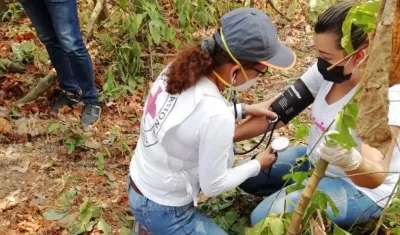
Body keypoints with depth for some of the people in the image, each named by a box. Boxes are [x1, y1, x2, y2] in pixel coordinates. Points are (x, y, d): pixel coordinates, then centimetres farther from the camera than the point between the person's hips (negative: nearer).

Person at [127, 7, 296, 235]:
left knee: (226, 144, 17)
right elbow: (213, 186, -18)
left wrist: (243, 110, 7)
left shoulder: (181, 68, -11)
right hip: (162, 211, -7)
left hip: (139, 187, 7)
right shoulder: (216, 115, -33)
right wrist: (257, 164, -2)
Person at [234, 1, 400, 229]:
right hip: (315, 162, 7)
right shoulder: (328, 71, -12)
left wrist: (350, 160, -62)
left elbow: (376, 177, -39)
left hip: (357, 189, -7)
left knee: (265, 217, -22)